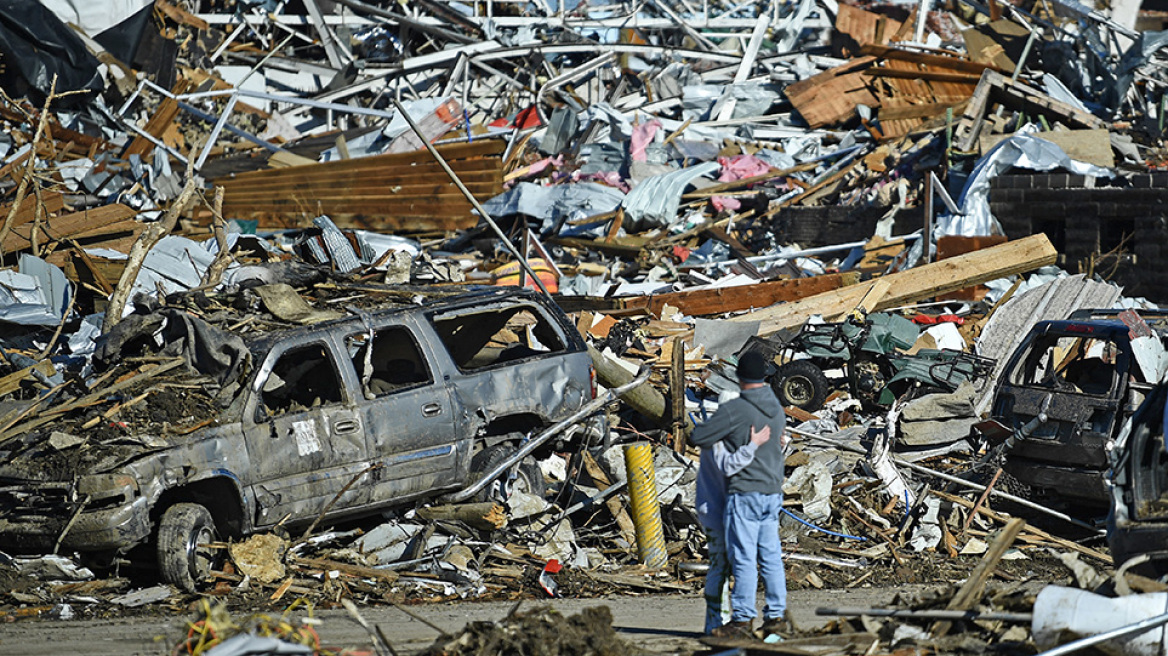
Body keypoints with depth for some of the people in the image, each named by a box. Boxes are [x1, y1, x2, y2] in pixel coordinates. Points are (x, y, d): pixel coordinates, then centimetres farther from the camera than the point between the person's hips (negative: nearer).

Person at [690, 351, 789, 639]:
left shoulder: (734, 410, -15)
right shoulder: (777, 410, 9)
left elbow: (697, 437, -13)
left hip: (744, 493, -7)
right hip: (773, 491, 7)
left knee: (744, 558, -4)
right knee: (771, 556, 10)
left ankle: (743, 619, -3)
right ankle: (777, 616, 12)